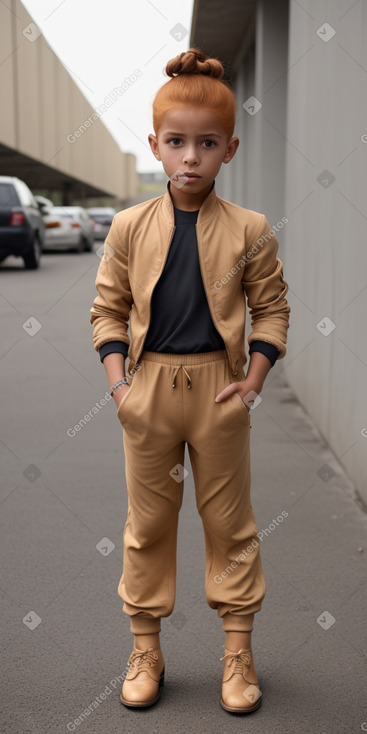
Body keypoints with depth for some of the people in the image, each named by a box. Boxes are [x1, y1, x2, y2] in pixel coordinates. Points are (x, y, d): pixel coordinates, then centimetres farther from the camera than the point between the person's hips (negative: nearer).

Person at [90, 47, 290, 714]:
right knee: (147, 520, 12)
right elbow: (107, 308, 4)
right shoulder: (131, 226, -1)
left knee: (229, 519, 11)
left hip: (219, 387, -1)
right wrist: (119, 383, -6)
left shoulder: (249, 230, -3)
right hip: (148, 387, 1)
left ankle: (238, 647, 27)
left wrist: (252, 382, -7)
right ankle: (145, 646, 29)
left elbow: (271, 309, 2)